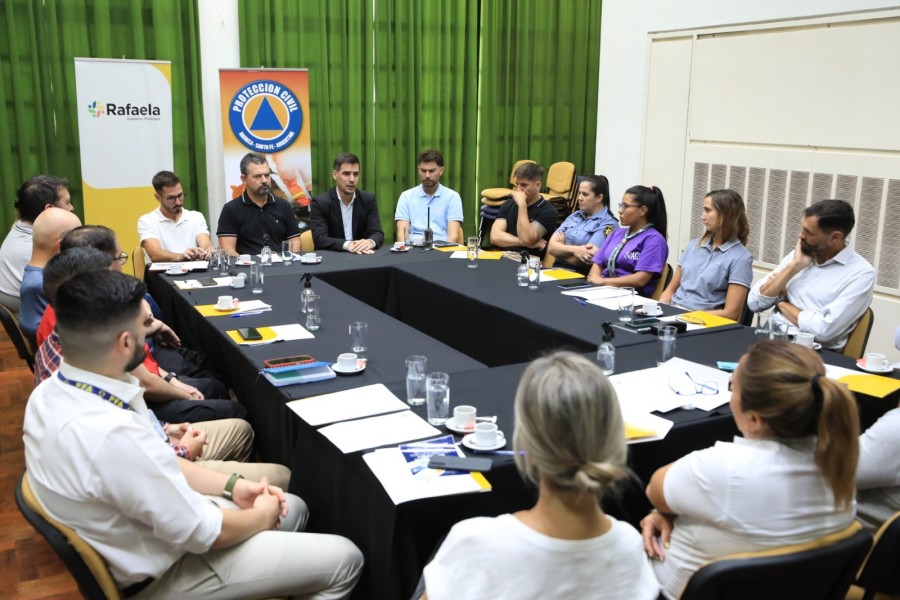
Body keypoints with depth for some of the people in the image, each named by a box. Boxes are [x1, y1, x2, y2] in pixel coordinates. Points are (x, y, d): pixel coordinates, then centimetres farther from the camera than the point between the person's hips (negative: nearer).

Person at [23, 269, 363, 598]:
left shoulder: (50, 392, -9)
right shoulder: (113, 435, -38)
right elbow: (203, 533, -25)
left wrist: (231, 486, 2)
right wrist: (261, 516, -5)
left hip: (127, 534, 8)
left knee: (293, 509, 20)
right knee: (345, 560, 1)